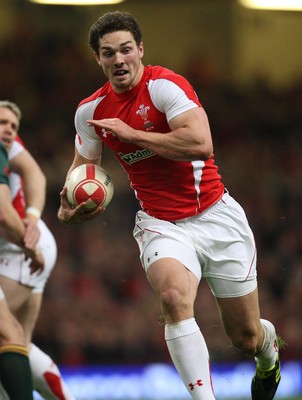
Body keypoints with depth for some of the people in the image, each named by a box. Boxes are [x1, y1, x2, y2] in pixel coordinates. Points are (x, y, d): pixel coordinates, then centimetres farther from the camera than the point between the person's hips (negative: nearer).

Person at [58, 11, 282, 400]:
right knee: (174, 296, -33)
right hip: (161, 223, 3)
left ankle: (269, 350, 46)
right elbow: (83, 163, 18)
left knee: (246, 336, 7)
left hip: (216, 217, -2)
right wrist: (69, 208, -3)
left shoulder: (165, 84, -15)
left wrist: (130, 133, -22)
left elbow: (201, 144, -28)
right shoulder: (90, 110, 1)